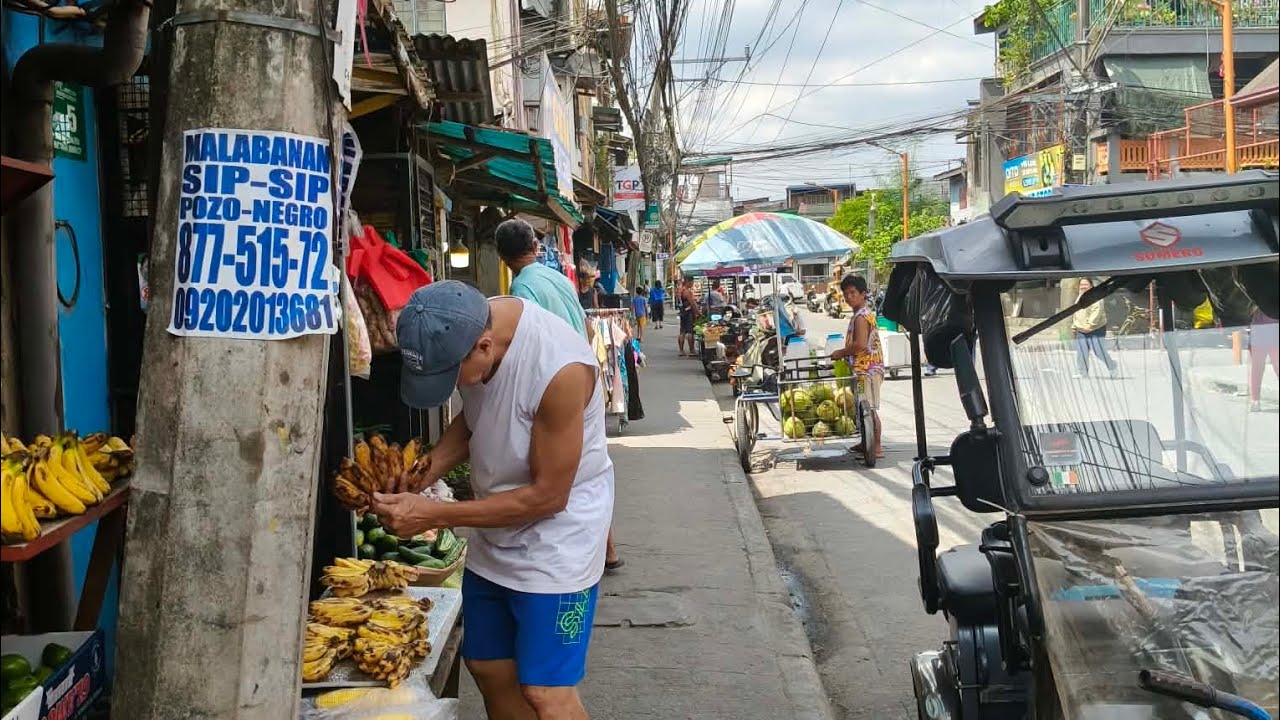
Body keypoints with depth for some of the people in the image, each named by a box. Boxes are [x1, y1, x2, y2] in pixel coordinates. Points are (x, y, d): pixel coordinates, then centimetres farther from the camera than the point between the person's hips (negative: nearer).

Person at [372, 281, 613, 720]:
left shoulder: (560, 370, -32)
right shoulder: (466, 327, -11)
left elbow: (547, 495, -24)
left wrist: (434, 515, -24)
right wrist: (428, 470, -12)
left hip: (556, 540, -7)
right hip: (494, 535, 7)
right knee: (489, 669, 16)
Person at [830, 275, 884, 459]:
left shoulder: (860, 317, -16)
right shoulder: (866, 312, 16)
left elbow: (860, 345, -25)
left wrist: (841, 352, -12)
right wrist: (844, 353, 15)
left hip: (866, 368, -11)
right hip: (868, 367, 11)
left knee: (869, 409, -7)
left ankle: (877, 448, -4)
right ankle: (868, 443, 24)